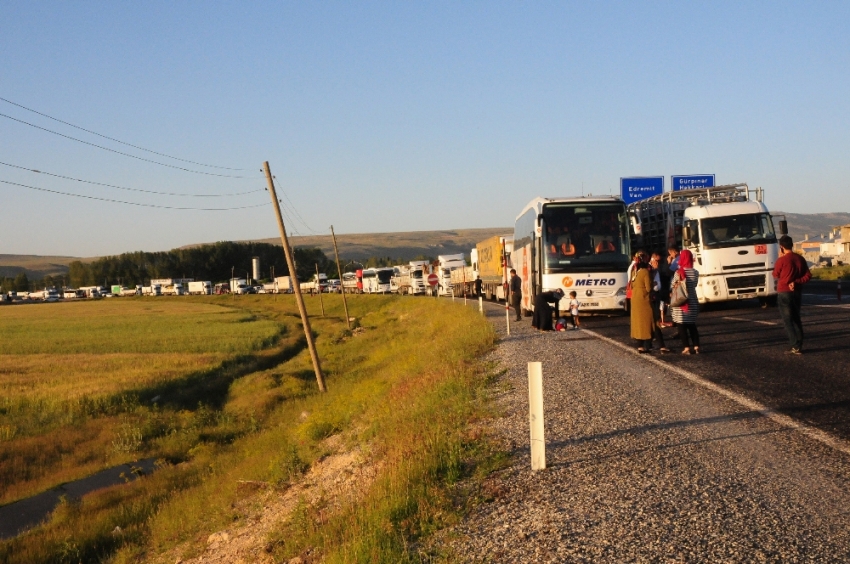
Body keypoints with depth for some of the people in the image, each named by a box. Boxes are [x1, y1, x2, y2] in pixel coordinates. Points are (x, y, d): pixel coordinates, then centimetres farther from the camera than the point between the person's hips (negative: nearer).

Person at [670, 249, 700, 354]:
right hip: (692, 302, 4)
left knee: (681, 326, 2)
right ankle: (696, 347, 9)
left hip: (680, 303, -4)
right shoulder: (695, 272, -1)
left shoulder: (679, 272, -12)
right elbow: (694, 285, 9)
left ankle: (686, 347, -3)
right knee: (692, 325, 13)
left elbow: (672, 285, -3)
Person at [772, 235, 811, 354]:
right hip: (797, 292, 6)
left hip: (784, 293, -6)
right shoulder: (800, 259, 3)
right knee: (796, 319, 15)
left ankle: (796, 346, -10)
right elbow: (808, 276, 2)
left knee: (788, 321, -2)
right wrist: (796, 282, -6)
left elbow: (775, 275, 1)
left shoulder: (782, 260, -15)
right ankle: (799, 346, 14)